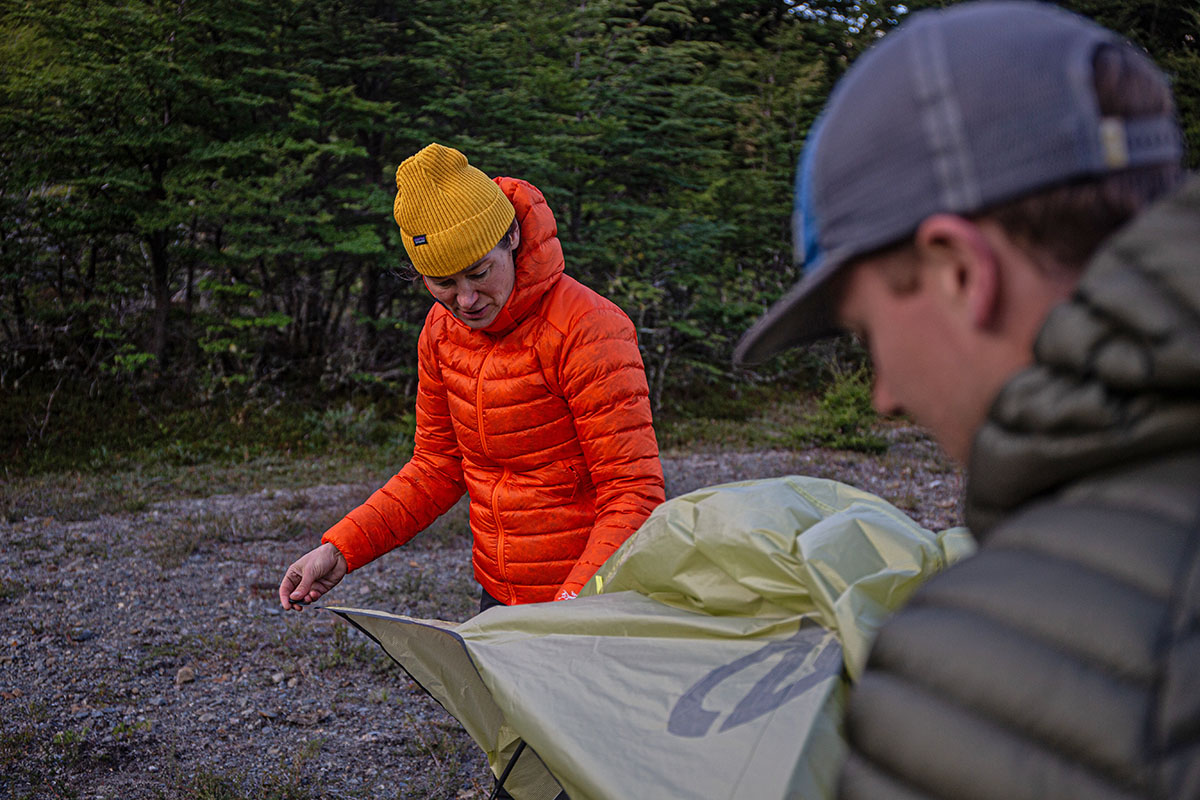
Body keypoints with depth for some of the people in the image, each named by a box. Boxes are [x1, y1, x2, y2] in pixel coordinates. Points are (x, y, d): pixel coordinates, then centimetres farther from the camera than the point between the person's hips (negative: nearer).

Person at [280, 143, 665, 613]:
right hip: (498, 594, 6)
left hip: (588, 596, -6)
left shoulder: (588, 331, -20)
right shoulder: (442, 329, 2)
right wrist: (340, 549, 1)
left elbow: (634, 495, -20)